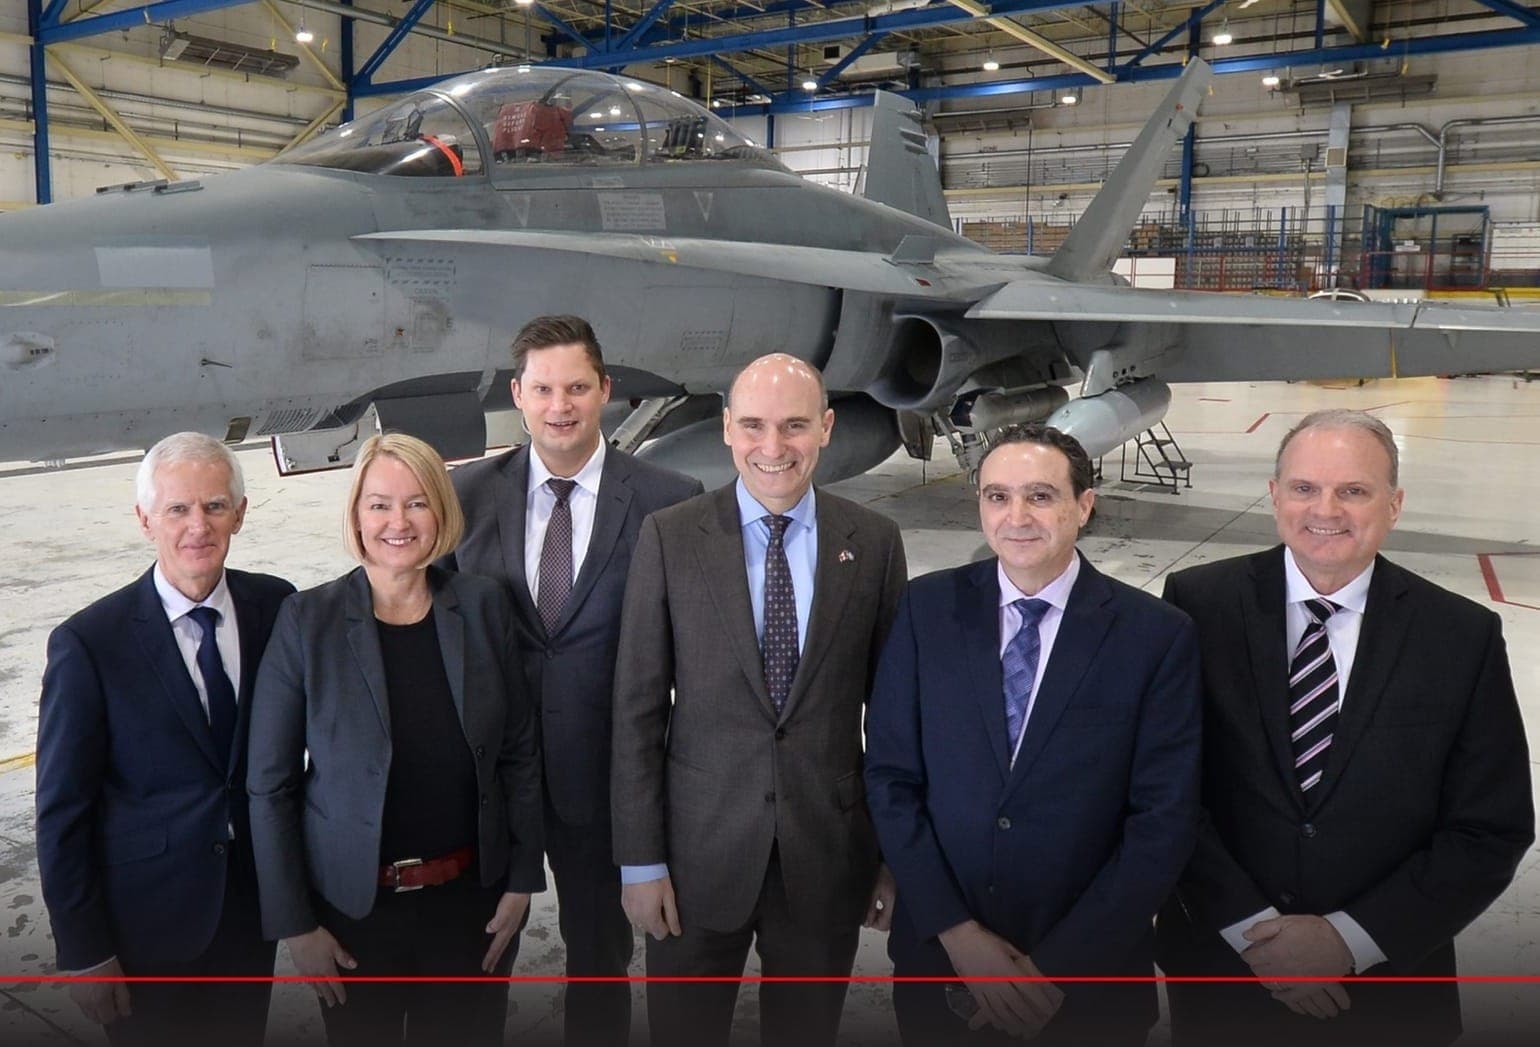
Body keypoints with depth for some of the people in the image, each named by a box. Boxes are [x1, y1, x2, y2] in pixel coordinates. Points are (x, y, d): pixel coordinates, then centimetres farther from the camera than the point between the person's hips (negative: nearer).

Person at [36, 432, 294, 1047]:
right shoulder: (88, 643, -16)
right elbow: (61, 812, -11)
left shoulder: (276, 607, -6)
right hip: (148, 922, -3)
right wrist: (83, 954, -7)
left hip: (255, 899, 3)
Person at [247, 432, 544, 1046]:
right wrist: (294, 923, -7)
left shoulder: (483, 606, -4)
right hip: (354, 905, -1)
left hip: (472, 900, 2)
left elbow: (519, 753, 2)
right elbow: (270, 785, -7)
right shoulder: (308, 620, -10)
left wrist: (522, 879, -1)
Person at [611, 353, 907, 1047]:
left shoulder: (874, 542, -2)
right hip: (700, 849, -1)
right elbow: (638, 706, -4)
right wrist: (640, 859, -5)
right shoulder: (669, 537, -6)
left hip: (829, 853, 1)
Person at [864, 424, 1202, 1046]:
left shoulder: (1158, 636, -10)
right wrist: (958, 933, -11)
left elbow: (1164, 821, -10)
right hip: (939, 951, 2)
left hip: (1090, 971, -1)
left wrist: (1056, 966, -13)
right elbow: (890, 776, -5)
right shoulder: (927, 608, -6)